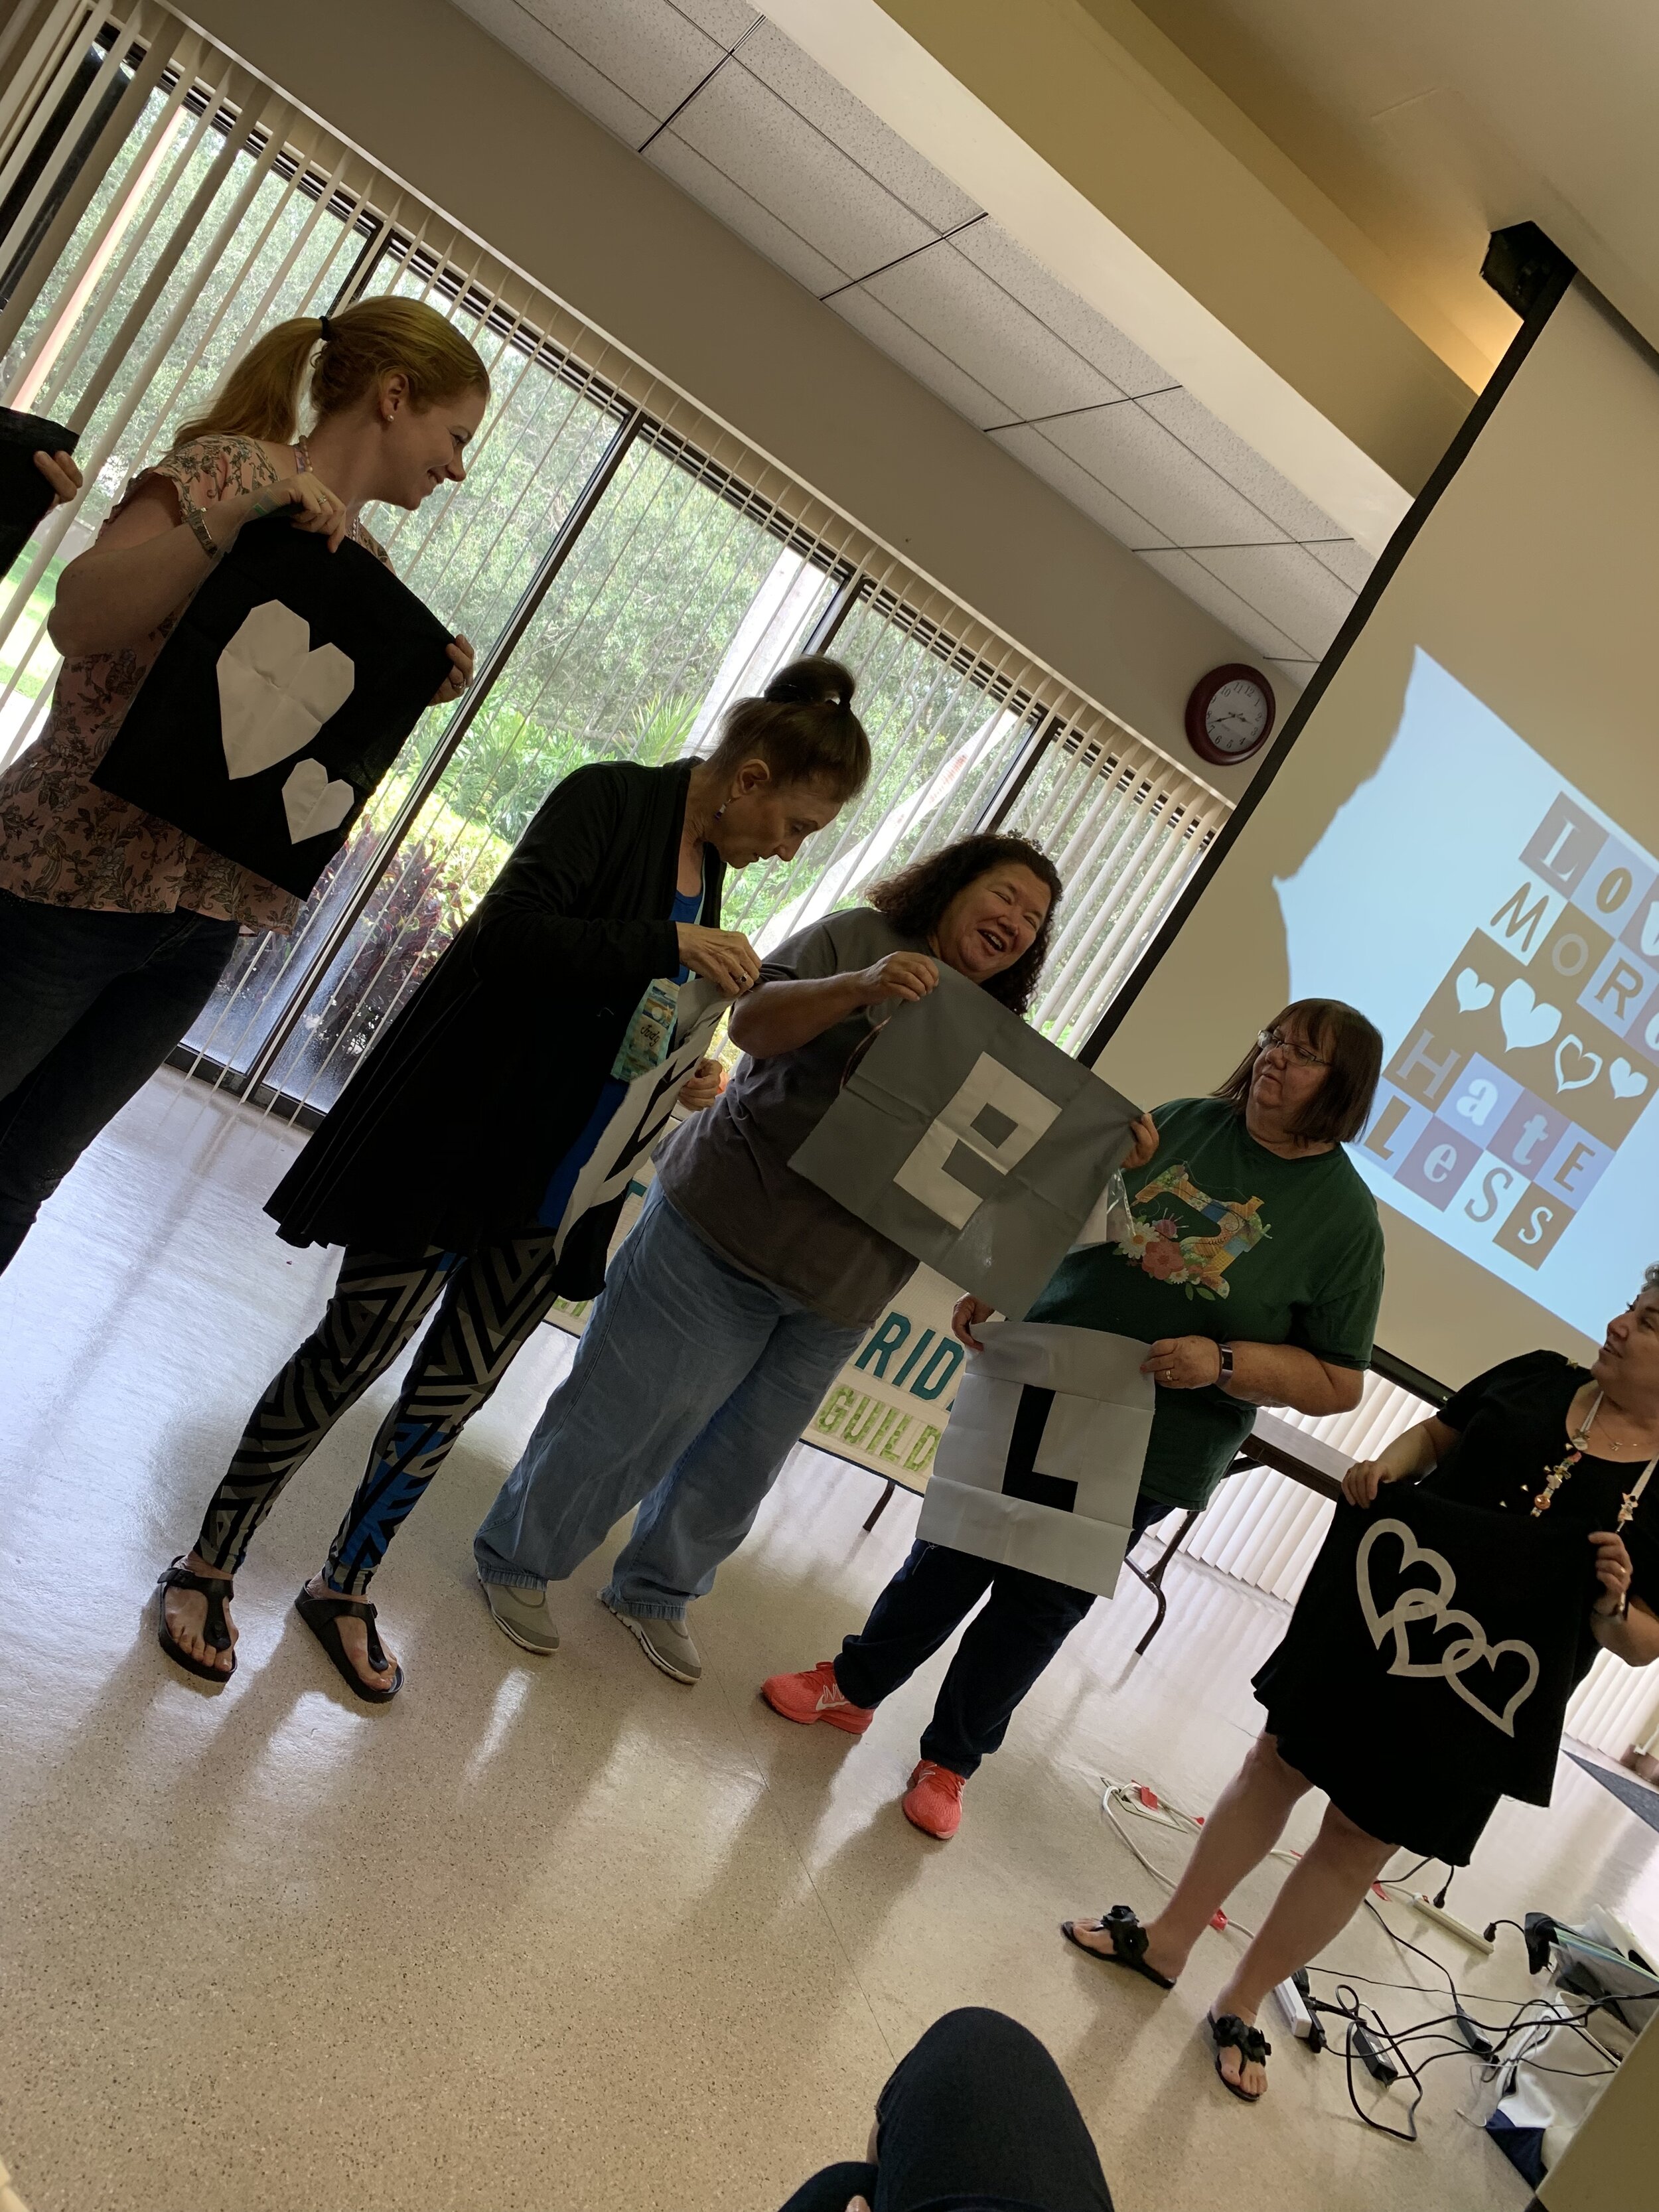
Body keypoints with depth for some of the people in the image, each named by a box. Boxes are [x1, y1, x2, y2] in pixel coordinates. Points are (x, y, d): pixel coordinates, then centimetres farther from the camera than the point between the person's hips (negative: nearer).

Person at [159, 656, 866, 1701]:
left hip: (554, 1185, 7)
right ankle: (208, 1566, 21)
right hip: (457, 1140, -7)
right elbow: (508, 936, -25)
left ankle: (346, 1586, 29)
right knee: (354, 1352, 2)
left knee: (453, 1394, 10)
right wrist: (670, 944, -27)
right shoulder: (610, 800, -11)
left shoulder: (707, 865, 11)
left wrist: (682, 1071, 3)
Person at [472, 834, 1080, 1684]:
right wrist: (858, 988, -29)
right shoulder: (860, 937, -3)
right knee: (626, 1413, 3)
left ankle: (655, 1592, 35)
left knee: (742, 1461, 14)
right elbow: (755, 1023, -12)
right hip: (726, 1229, -5)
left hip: (839, 1293, 5)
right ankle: (518, 1558, 24)